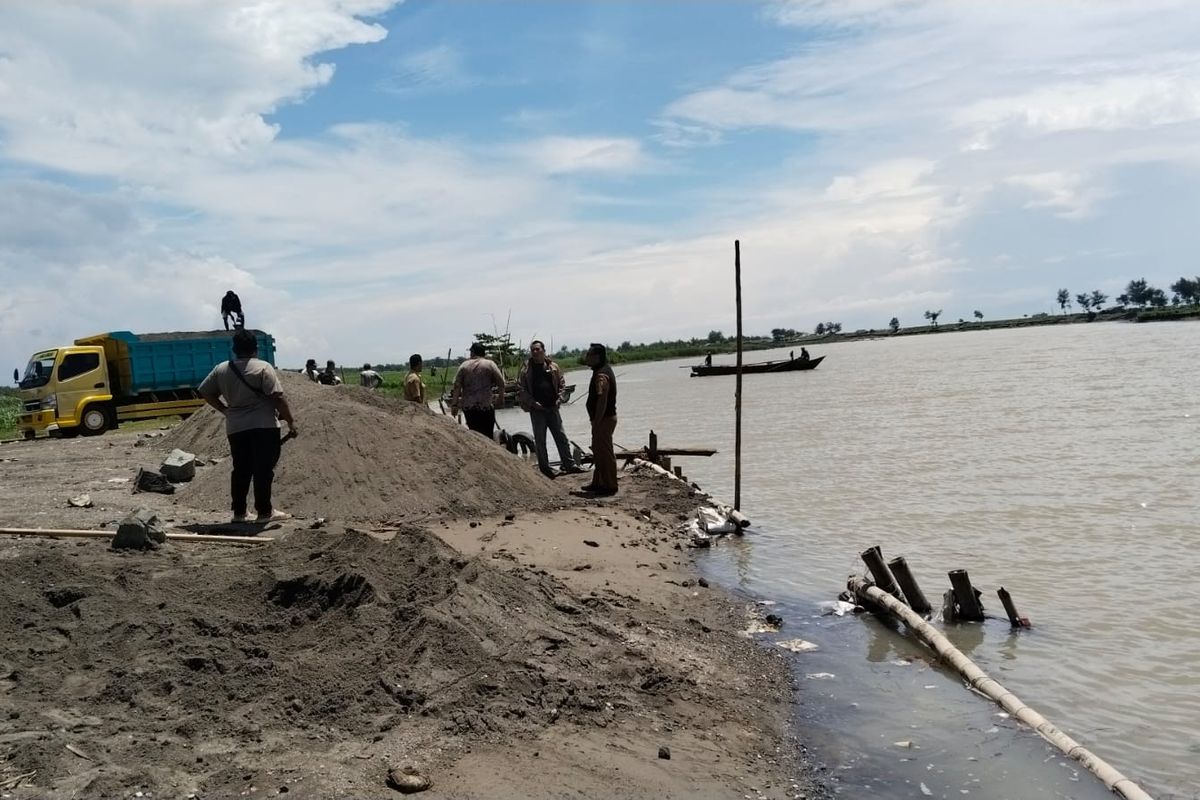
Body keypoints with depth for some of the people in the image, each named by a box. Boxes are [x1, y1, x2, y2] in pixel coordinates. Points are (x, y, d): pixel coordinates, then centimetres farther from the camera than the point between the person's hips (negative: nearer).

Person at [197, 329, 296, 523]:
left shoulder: (221, 369, 8)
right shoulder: (263, 368, -8)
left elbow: (205, 392, 15)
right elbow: (277, 397, -13)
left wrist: (225, 410, 19)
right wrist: (290, 421, -8)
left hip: (235, 428, 5)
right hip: (264, 427, -5)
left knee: (241, 470, 12)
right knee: (263, 469, -2)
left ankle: (239, 512, 16)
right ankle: (264, 512, 1)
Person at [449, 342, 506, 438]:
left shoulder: (464, 366, 6)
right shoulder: (490, 364, 0)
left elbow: (457, 386, 0)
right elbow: (501, 383, -2)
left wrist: (454, 405, 2)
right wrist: (501, 395, 15)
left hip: (468, 407, 3)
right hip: (486, 406, -3)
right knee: (487, 435, -1)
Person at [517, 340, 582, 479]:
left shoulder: (553, 367, 6)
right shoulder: (526, 369, -2)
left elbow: (562, 384, 12)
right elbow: (520, 389, -3)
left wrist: (559, 399, -2)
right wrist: (533, 403, -12)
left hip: (553, 408, 2)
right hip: (537, 410, -2)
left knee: (561, 437, 7)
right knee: (540, 441, 4)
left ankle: (569, 465, 14)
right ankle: (544, 469, 12)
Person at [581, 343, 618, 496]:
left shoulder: (601, 375, -21)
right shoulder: (603, 370, 13)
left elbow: (602, 401, -26)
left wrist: (596, 422, -24)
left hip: (604, 419, -11)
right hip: (604, 418, 11)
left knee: (605, 453, -2)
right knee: (598, 451, 18)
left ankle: (610, 486, 6)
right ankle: (598, 482, 27)